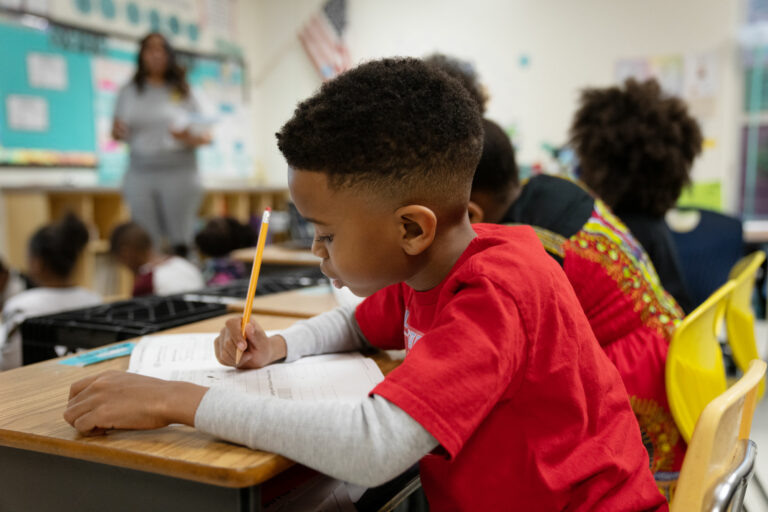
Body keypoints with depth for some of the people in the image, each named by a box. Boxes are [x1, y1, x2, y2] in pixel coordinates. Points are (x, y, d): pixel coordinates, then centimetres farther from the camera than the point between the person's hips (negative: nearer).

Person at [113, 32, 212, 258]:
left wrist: (190, 138, -15)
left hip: (178, 171, -1)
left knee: (181, 243, -6)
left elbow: (206, 136, 7)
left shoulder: (182, 92, 8)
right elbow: (116, 132, 15)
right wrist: (118, 132, -8)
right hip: (140, 172, 2)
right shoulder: (129, 91, 13)